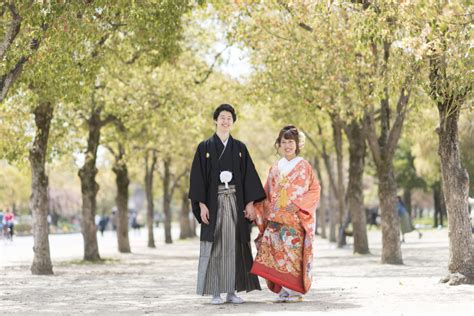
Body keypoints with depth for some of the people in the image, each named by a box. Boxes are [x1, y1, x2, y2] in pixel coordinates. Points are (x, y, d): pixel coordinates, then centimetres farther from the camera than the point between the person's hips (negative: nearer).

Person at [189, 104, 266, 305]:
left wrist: (250, 202, -3)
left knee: (234, 246, 2)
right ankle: (215, 292, 2)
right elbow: (198, 177, -2)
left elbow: (249, 176, 7)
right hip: (214, 202, -2)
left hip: (235, 202, 2)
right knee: (215, 247, -2)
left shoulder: (240, 148, 10)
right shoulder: (205, 147, 3)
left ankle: (232, 291, 7)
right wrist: (201, 204, -11)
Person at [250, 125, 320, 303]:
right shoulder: (275, 168, 15)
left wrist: (297, 204, -13)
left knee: (294, 252, -10)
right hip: (275, 218, 4)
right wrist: (254, 209, 4)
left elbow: (315, 190, -1)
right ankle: (283, 290, 2)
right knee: (276, 251, -5)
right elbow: (267, 195, 16)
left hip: (296, 219, -4)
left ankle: (296, 291, -4)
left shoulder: (304, 166, 4)